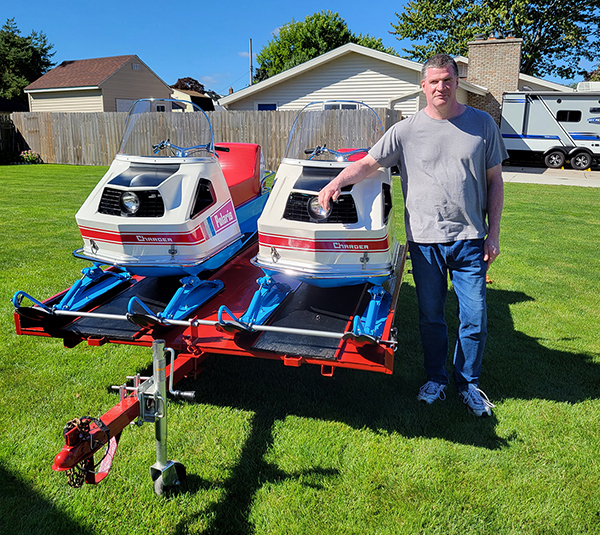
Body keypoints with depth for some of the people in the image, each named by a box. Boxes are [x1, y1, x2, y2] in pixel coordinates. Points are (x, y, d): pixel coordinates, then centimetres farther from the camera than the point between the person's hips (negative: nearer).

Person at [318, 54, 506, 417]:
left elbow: (495, 181, 7)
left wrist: (493, 233, 2)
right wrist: (337, 182, -17)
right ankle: (436, 379, 30)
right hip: (425, 240, 0)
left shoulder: (482, 124, 5)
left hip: (470, 239, 1)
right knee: (431, 317, 10)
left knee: (475, 318, 5)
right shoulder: (406, 130, 3)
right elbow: (368, 163, 2)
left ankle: (469, 383, 26)